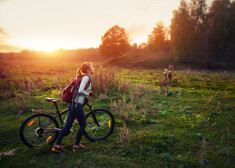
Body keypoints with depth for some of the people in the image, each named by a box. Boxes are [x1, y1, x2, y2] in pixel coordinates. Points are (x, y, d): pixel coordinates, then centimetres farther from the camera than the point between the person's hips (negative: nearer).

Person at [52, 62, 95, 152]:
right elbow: (80, 90, -22)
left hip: (72, 104, 9)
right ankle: (77, 145, 19)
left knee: (67, 125, 11)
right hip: (77, 104, -9)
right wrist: (88, 94, -6)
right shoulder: (86, 77, -11)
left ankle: (57, 145, 16)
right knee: (83, 124, 7)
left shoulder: (87, 78, 17)